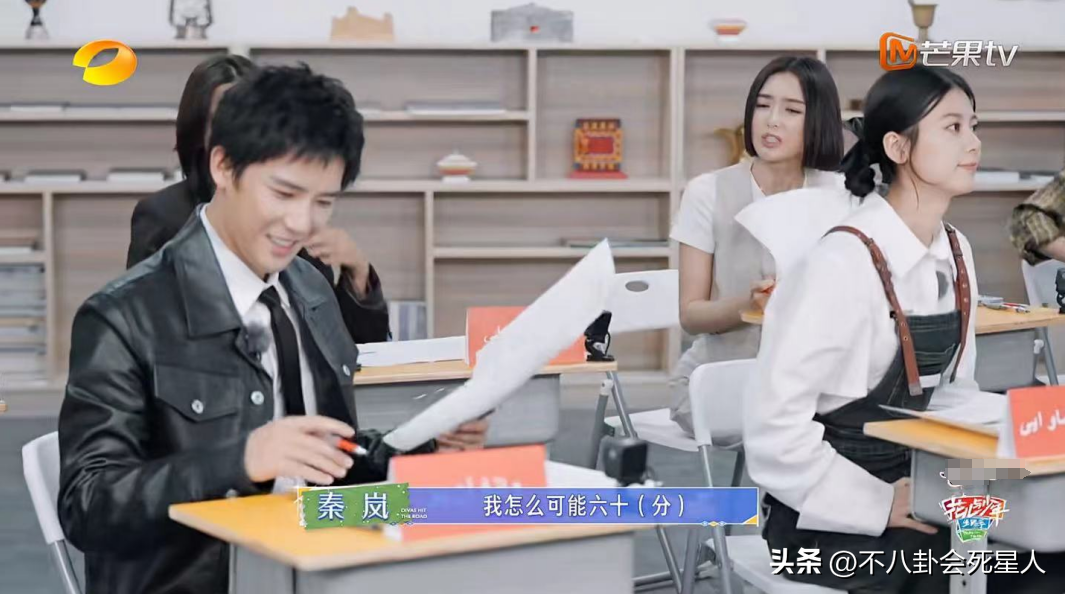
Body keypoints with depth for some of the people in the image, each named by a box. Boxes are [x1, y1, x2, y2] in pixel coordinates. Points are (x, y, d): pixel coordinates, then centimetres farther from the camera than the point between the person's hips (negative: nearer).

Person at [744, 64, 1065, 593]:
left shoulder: (956, 254, 5)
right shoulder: (844, 263, -19)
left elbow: (951, 396, 12)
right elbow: (773, 423, -21)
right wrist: (877, 503, -20)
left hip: (907, 487, 7)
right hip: (831, 517, -7)